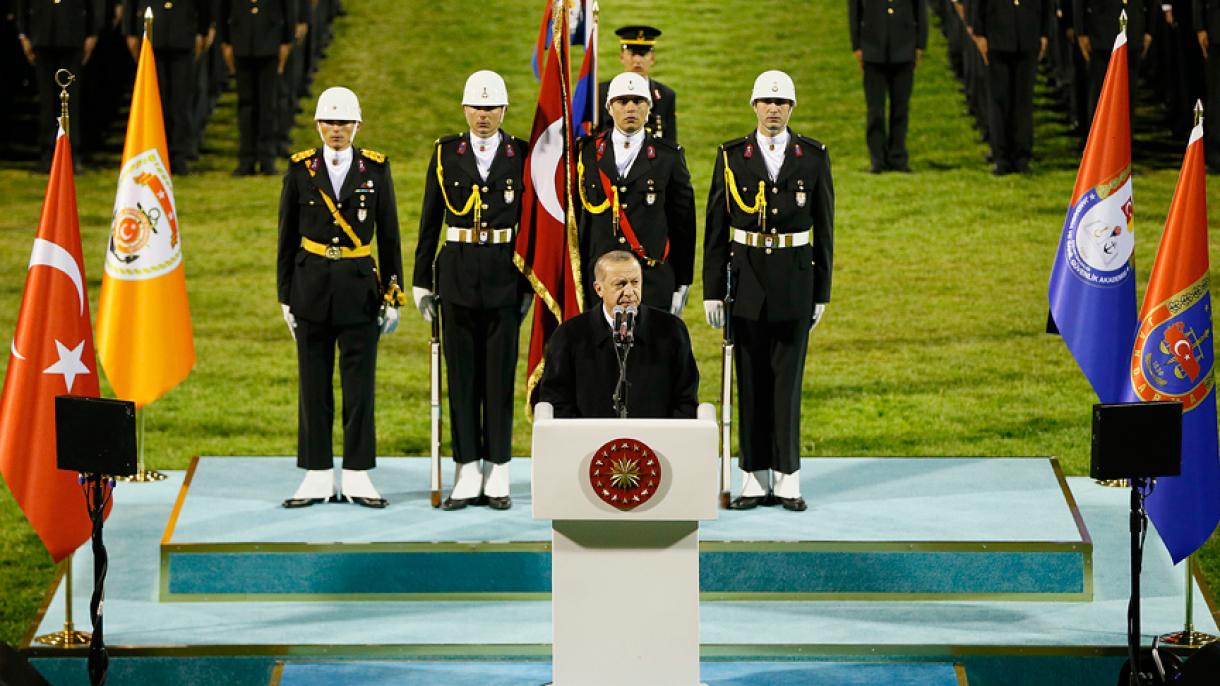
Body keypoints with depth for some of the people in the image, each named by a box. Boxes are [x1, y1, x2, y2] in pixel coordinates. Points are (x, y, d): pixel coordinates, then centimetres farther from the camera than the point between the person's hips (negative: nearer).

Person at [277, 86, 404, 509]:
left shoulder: (375, 169, 2)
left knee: (360, 386, 1)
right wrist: (285, 296, 3)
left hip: (360, 290, -1)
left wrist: (393, 296, 2)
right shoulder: (300, 169, 3)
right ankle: (317, 479, 8)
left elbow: (389, 235, 5)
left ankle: (358, 478, 7)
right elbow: (287, 237, 7)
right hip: (311, 289, 1)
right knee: (314, 386, 3)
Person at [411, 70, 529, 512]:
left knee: (501, 372, 1)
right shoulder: (445, 153, 5)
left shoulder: (522, 156, 3)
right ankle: (467, 477, 7)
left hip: (505, 273, -1)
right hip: (457, 272, 1)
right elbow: (430, 220, 7)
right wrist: (422, 280, 4)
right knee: (463, 373, 3)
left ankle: (497, 477, 7)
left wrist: (530, 282, 1)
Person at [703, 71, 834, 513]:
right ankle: (756, 478, 9)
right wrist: (712, 290, -1)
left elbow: (824, 228, 5)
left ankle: (787, 477, 6)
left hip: (794, 280, -1)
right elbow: (715, 228, 3)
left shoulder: (813, 157, 2)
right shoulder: (732, 157, 2)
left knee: (787, 378, 0)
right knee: (751, 379, 4)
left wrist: (822, 291, 2)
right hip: (746, 278, 1)